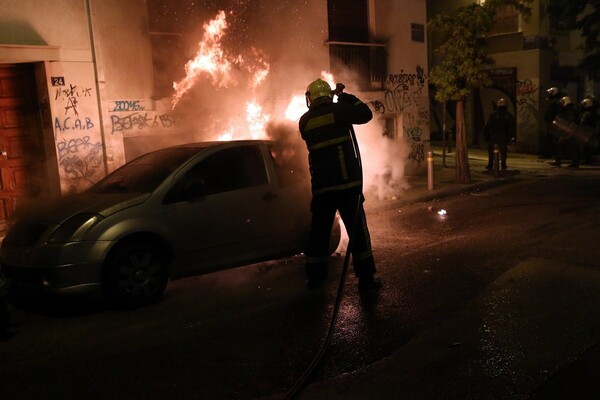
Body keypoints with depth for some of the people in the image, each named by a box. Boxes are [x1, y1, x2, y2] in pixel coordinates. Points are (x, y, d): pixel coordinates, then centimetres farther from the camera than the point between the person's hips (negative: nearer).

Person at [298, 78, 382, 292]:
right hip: (347, 181, -3)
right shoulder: (339, 110, -3)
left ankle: (314, 277, 19)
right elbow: (366, 114, 4)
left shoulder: (305, 121, 7)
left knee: (319, 230, 12)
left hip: (321, 185, 3)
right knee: (357, 229, 2)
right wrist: (350, 99, 16)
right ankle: (366, 278, 4)